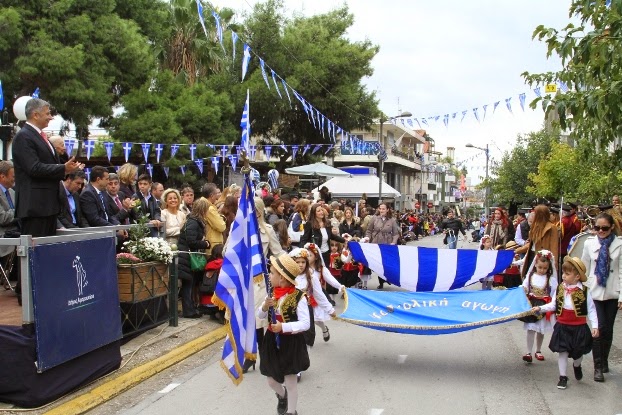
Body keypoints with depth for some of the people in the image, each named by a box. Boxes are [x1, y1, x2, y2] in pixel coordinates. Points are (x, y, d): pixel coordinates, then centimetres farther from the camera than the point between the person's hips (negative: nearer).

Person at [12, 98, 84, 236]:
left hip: (48, 204, 10)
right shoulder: (23, 137, -10)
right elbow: (34, 168, -19)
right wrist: (64, 168, -18)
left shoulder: (40, 136, 20)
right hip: (34, 204, -10)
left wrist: (68, 168, 9)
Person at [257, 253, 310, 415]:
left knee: (290, 382, 6)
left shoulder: (299, 297, -19)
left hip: (291, 344, -6)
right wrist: (265, 306, -14)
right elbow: (260, 316, 8)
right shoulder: (272, 294, -1)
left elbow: (305, 324, -20)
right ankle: (282, 395, 51)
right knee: (272, 381, 18)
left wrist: (284, 327, -30)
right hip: (273, 342, 6)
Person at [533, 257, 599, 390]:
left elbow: (591, 310, -7)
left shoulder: (584, 291, -12)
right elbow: (553, 305, 8)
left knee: (578, 352, 11)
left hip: (579, 327, -2)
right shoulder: (560, 288, -2)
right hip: (562, 326, 2)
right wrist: (540, 308, -2)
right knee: (563, 352, 5)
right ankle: (563, 377, 18)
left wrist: (595, 326, -11)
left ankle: (577, 366, 45)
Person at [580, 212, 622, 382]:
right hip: (594, 292, 0)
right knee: (599, 328, -5)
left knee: (608, 329, 9)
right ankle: (598, 366, 4)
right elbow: (584, 268, 7)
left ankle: (604, 361, 28)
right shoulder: (589, 243, 0)